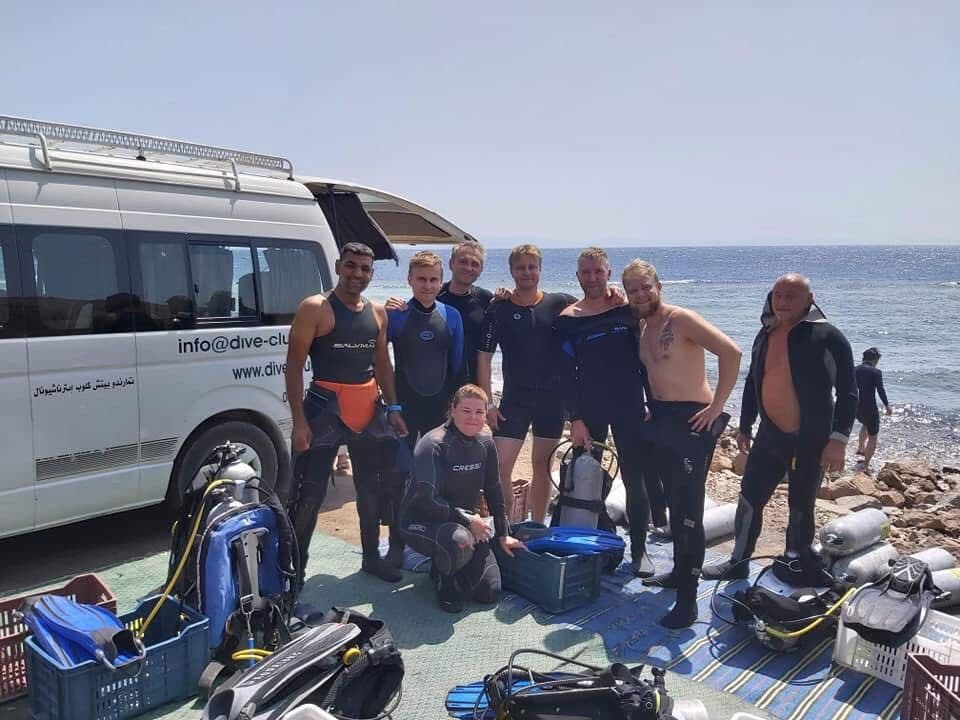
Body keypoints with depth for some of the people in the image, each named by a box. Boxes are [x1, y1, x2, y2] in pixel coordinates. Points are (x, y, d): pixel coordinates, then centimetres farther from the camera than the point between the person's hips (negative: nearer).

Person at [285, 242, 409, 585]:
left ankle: (372, 556, 32)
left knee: (372, 485, 16)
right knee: (309, 493, -4)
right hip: (325, 407, -6)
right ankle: (295, 565, 9)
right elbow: (293, 365, -11)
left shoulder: (377, 312, 9)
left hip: (369, 409, 6)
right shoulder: (314, 308, -8)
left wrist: (392, 408, 9)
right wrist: (299, 420, -17)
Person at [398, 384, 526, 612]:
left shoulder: (485, 444, -3)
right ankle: (443, 578, -4)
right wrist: (467, 519, -23)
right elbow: (427, 500, -29)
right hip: (421, 522, -6)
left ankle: (447, 560, 25)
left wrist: (503, 534, 10)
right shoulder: (433, 445, -23)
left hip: (465, 522, 6)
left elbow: (493, 491, 8)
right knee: (460, 539, -39)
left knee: (489, 592, -4)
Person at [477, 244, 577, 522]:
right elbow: (484, 357, -2)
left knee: (542, 466, 12)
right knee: (500, 466, -9)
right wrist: (487, 403, -8)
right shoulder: (498, 310, -2)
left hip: (552, 397, 1)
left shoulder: (559, 303, 1)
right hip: (514, 398, -1)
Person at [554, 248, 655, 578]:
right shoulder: (567, 319, -2)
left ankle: (639, 549, 14)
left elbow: (643, 359, 6)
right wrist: (574, 419, -7)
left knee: (635, 479, 2)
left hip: (628, 408, 0)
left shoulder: (627, 310, 1)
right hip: (588, 410, 0)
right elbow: (566, 373, -3)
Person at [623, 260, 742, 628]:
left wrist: (717, 406, -20)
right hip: (660, 419, 8)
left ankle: (687, 599, -3)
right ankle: (680, 571, 35)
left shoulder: (682, 319, -13)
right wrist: (652, 407, 10)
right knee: (674, 502, 19)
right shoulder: (641, 326, 11)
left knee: (688, 508, -9)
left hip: (691, 421, -8)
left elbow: (731, 352, -23)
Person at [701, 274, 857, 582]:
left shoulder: (827, 337, -11)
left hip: (811, 440, -5)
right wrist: (745, 426, 17)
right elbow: (753, 383, 15)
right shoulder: (765, 335, 6)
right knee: (749, 499, 7)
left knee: (801, 507, 9)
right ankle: (738, 562, 20)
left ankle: (798, 568, 27)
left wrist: (838, 439, -17)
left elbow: (848, 391, -12)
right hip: (770, 435, 5)